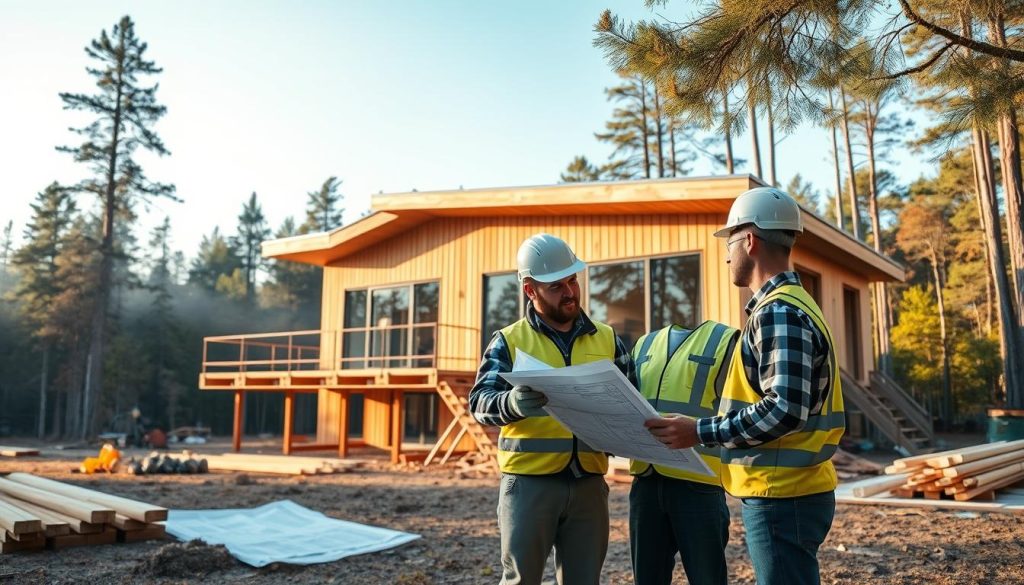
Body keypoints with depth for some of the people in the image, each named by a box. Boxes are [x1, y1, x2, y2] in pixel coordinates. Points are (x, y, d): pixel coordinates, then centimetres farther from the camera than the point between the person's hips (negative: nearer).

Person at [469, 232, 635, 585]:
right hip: (529, 482, -3)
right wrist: (512, 403, -31)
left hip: (589, 483, 3)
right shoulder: (509, 340, 1)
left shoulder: (606, 338, 11)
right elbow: (480, 402, -9)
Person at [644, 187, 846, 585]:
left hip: (782, 498, -10)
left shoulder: (777, 312, -18)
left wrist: (701, 432, -20)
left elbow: (784, 410, -25)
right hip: (788, 492, 10)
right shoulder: (791, 304, 15)